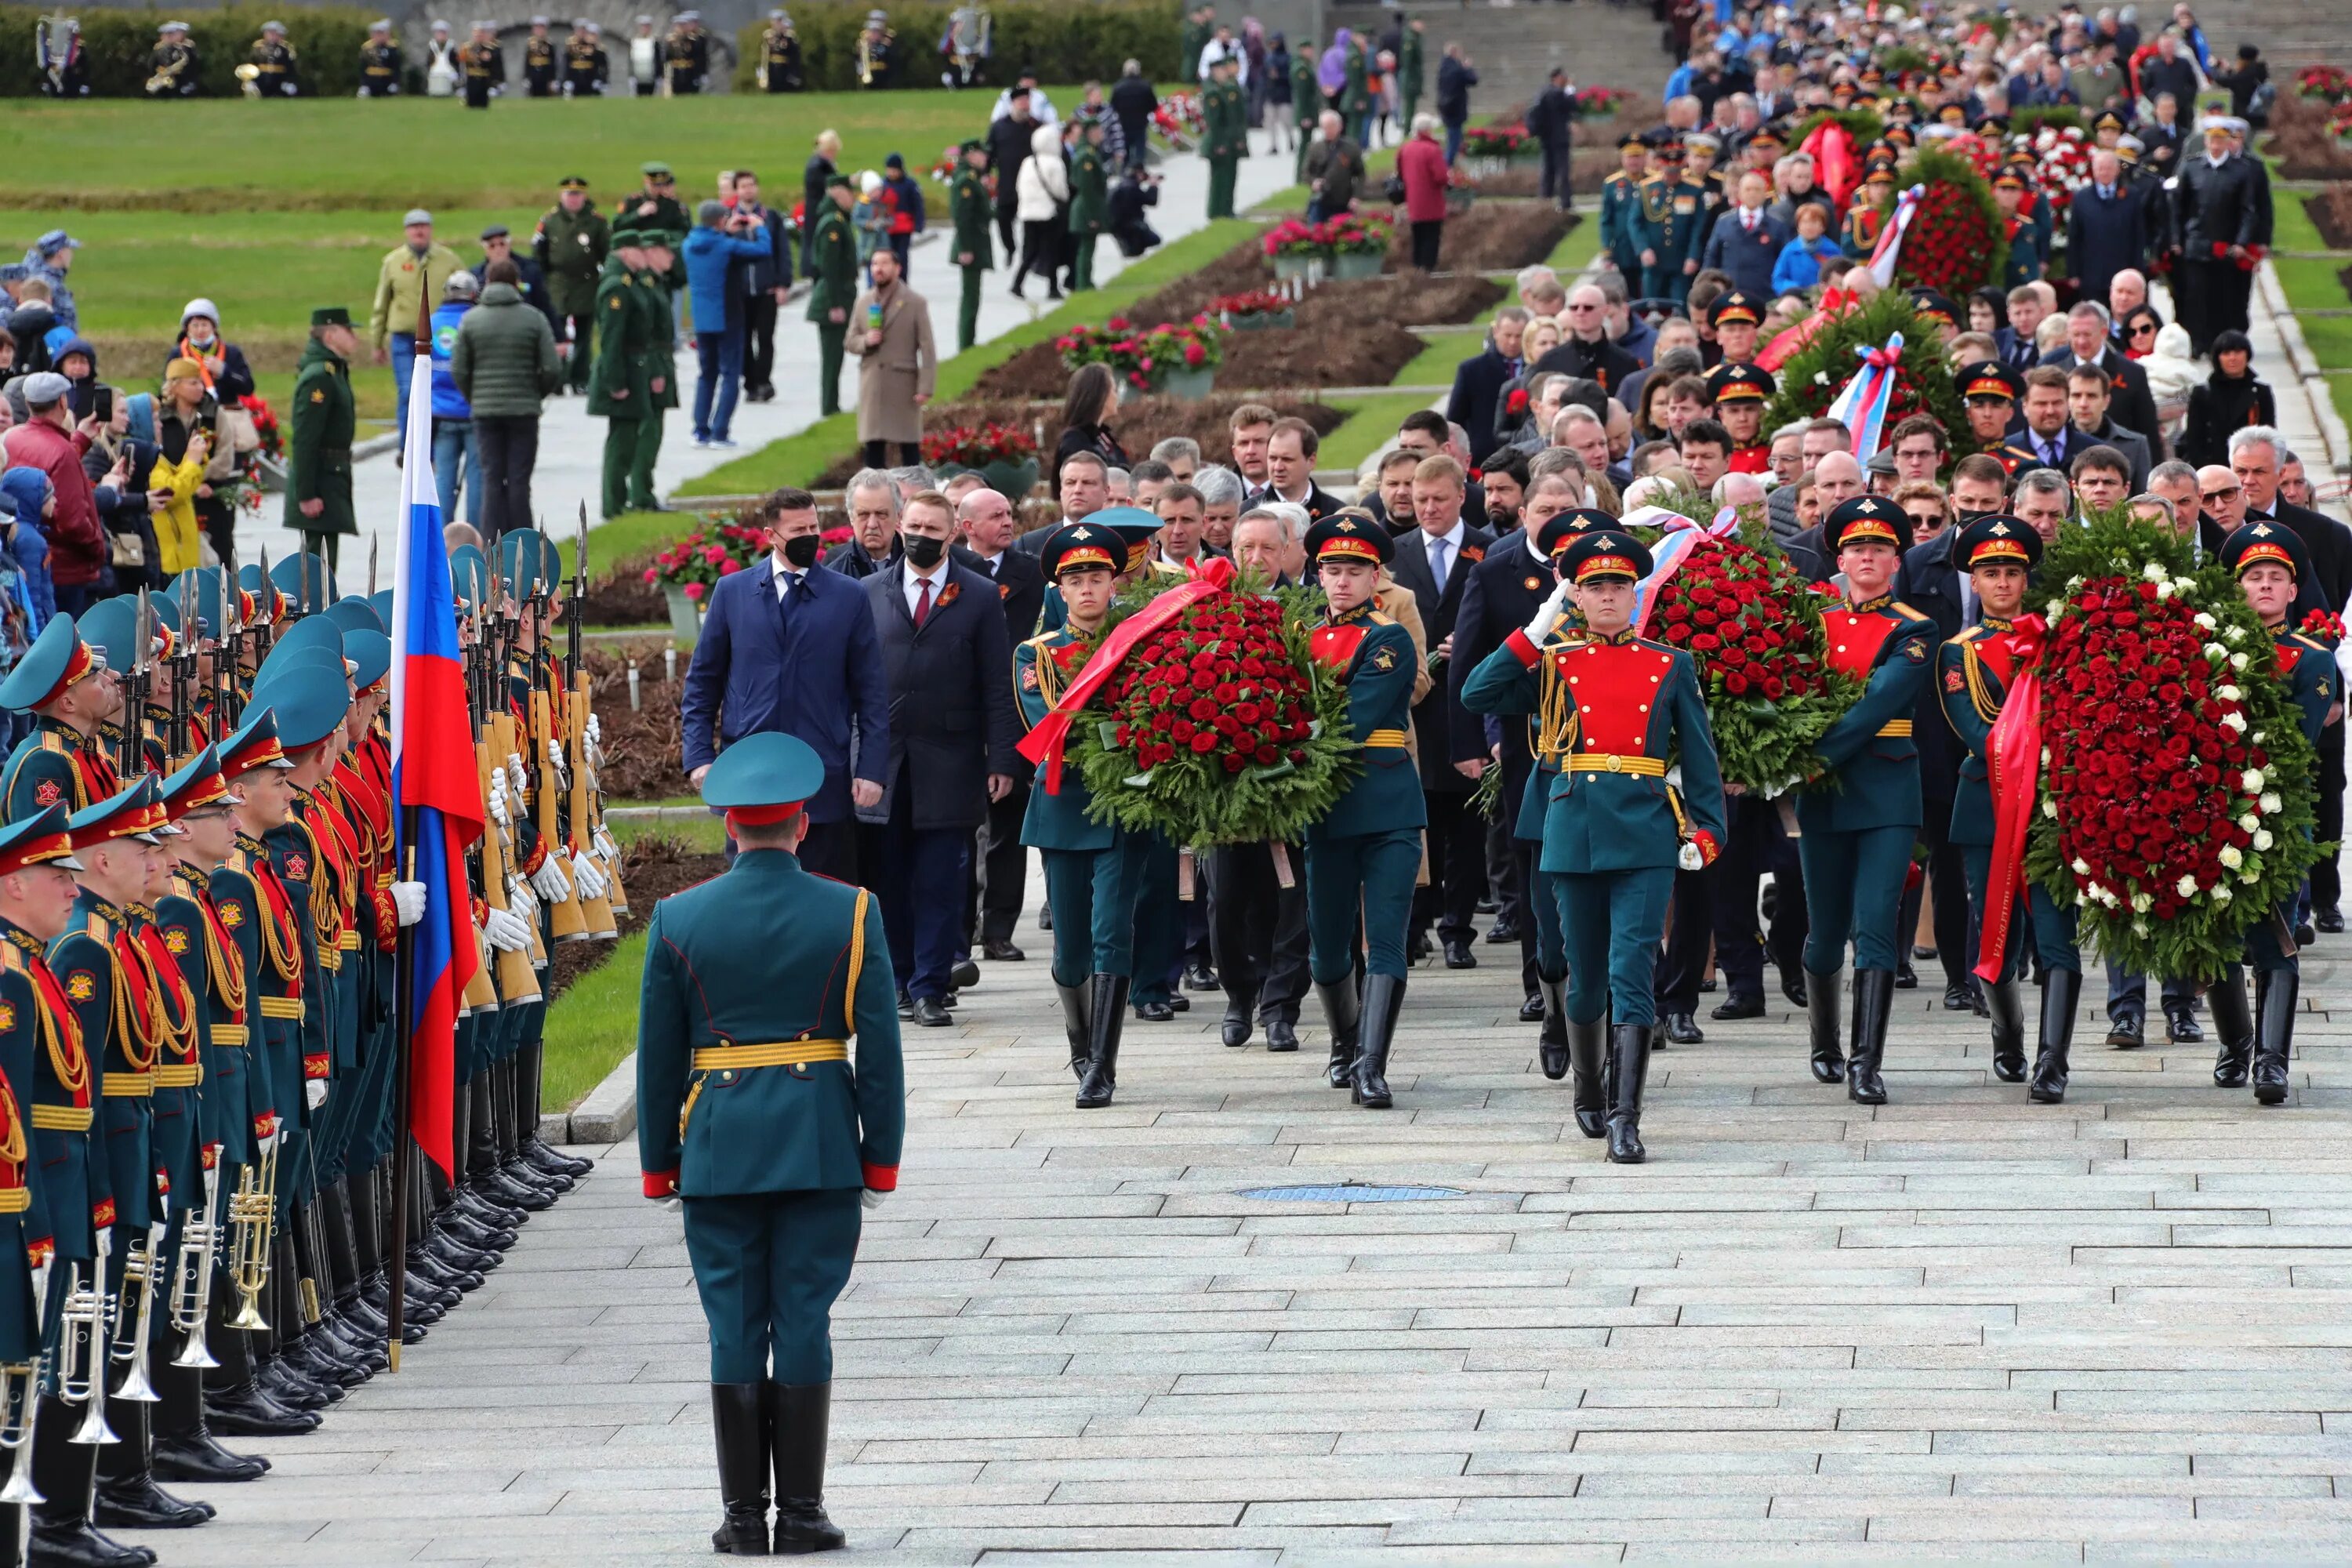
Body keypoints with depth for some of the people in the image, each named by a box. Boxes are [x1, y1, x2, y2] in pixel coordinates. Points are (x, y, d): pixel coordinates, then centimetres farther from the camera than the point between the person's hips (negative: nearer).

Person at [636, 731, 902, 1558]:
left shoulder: (677, 920, -1)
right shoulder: (850, 914, -3)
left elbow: (658, 1057, 3)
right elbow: (880, 1048, -3)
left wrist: (659, 1165, 11)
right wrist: (882, 1158, 5)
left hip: (719, 1148, 1)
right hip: (821, 1146, -1)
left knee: (734, 1329, 4)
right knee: (804, 1326, 3)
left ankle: (742, 1517, 5)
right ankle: (802, 1513, 4)